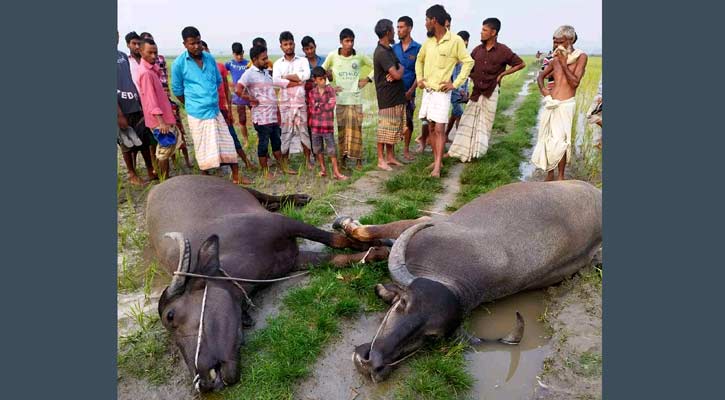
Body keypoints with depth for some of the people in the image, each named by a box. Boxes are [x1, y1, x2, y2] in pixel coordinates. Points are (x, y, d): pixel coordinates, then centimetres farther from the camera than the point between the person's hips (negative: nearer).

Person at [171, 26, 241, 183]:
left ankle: (236, 176, 18)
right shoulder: (179, 63, -7)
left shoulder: (209, 58, 5)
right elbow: (177, 90, 2)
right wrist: (193, 104, 9)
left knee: (227, 143, 7)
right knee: (204, 148, 4)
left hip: (215, 110, 4)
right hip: (197, 113, -4)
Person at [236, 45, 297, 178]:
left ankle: (283, 167, 27)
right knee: (263, 143, 3)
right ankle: (265, 171, 15)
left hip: (273, 115, 8)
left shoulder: (265, 71, 14)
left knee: (277, 141, 15)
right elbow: (238, 90, -24)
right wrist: (252, 100, -14)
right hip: (262, 116, -8)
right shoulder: (250, 74, -12)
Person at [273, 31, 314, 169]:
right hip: (285, 102, 0)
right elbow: (276, 81, -10)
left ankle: (308, 160, 15)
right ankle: (285, 162, 13)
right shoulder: (277, 63, 8)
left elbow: (306, 75, -12)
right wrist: (297, 82, -11)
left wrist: (286, 76, -7)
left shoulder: (303, 60, 8)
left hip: (300, 101, 0)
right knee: (285, 132, 3)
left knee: (304, 130, 5)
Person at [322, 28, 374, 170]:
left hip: (355, 98, 0)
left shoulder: (360, 57, 1)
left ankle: (358, 158, 5)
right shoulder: (332, 56, 0)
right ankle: (343, 156, 13)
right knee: (341, 128, 2)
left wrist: (367, 79, 3)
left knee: (356, 127, -2)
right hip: (340, 98, 0)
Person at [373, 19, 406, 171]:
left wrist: (396, 71, -7)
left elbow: (397, 69, 17)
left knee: (394, 128, 13)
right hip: (387, 97, -9)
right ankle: (381, 160, 6)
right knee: (385, 128, -3)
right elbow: (397, 75, -22)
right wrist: (401, 69, 1)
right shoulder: (381, 53, -17)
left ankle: (390, 156, 23)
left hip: (397, 96, 9)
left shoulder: (389, 50, 14)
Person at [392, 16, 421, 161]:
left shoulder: (418, 48, -1)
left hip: (409, 91, -1)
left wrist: (411, 91, -10)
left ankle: (406, 149, 19)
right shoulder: (394, 48, 8)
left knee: (408, 120, 6)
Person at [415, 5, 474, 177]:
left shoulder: (455, 40, -9)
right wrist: (419, 78, 10)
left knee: (439, 129, -10)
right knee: (431, 128, 10)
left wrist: (455, 84, -11)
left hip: (442, 92, -6)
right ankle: (436, 160, 20)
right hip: (427, 91, 6)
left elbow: (468, 62, -6)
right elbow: (419, 60, 24)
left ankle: (437, 167, -9)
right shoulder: (428, 41, 8)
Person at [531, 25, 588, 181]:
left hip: (566, 104, -4)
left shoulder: (581, 57, -2)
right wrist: (543, 89, 2)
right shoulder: (555, 59, 9)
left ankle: (561, 176, 8)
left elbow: (575, 83, -12)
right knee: (547, 138, 7)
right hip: (550, 103, 4)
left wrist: (564, 63, -12)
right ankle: (549, 174, 20)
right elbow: (540, 76, 22)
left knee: (560, 140, -7)